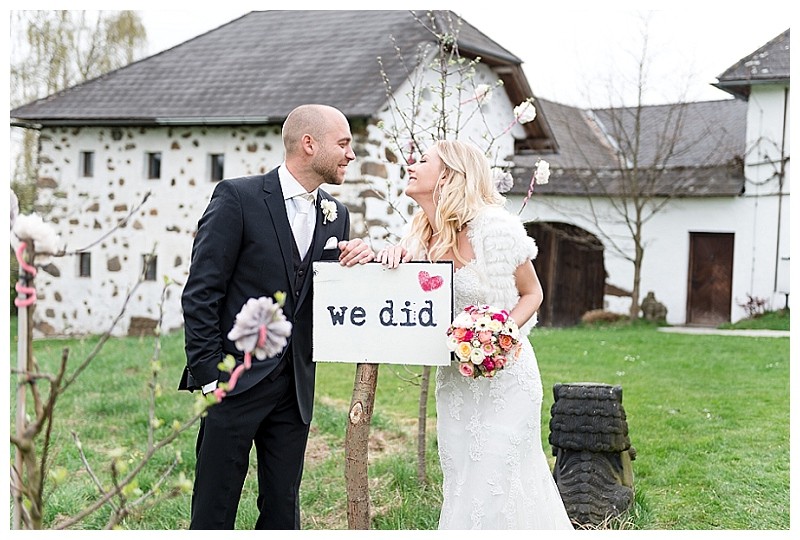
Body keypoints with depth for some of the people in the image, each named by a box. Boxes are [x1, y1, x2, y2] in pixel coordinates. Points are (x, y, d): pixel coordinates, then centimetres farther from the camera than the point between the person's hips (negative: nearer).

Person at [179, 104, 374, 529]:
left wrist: (358, 262, -8)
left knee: (283, 508, 13)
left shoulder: (336, 215, 9)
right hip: (235, 383, -5)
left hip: (295, 389, 5)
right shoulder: (238, 198, -8)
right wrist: (208, 377, -13)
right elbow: (200, 293, -10)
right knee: (214, 511, 3)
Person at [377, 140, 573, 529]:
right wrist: (395, 256, -14)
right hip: (454, 381, 6)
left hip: (504, 376, -6)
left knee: (494, 488, -3)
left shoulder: (494, 227, -16)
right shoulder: (422, 238, 1)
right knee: (461, 483, 13)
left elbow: (532, 293, -4)